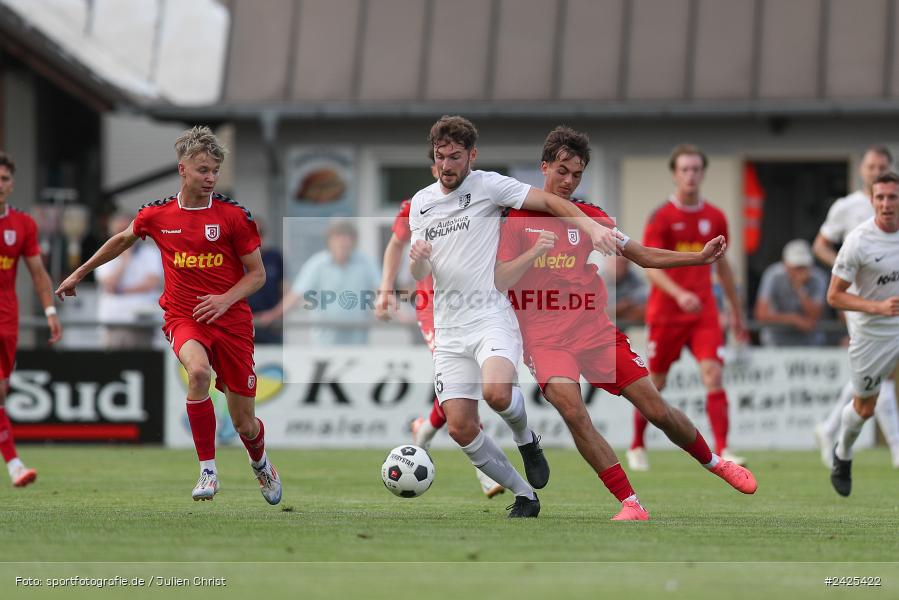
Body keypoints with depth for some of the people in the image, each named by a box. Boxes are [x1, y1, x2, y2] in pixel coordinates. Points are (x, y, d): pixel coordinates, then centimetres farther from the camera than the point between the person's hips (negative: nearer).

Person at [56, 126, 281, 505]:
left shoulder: (234, 216, -7)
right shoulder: (157, 215, 0)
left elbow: (257, 274, -1)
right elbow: (122, 240, 21)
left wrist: (226, 299, -19)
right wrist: (79, 274, 28)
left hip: (231, 320, 0)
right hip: (183, 317, 0)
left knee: (244, 421, 5)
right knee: (198, 370, -35)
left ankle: (261, 464, 43)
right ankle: (207, 470, -24)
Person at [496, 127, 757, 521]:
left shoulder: (590, 217, 10)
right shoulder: (517, 217, 0)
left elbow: (643, 256, 19)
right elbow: (500, 281, -7)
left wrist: (701, 257, 9)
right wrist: (533, 252, -23)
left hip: (597, 331, 3)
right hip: (545, 337, -3)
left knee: (657, 410, -2)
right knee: (571, 408, -29)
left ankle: (713, 462, 27)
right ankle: (630, 504, -25)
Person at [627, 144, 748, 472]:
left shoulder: (715, 218, 7)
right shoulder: (662, 217, -6)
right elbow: (651, 266, -14)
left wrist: (736, 310, 20)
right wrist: (679, 294, -30)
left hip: (704, 312, 3)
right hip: (665, 311, -3)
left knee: (713, 375, -14)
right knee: (655, 383, 7)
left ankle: (722, 451, -19)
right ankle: (637, 447, 27)